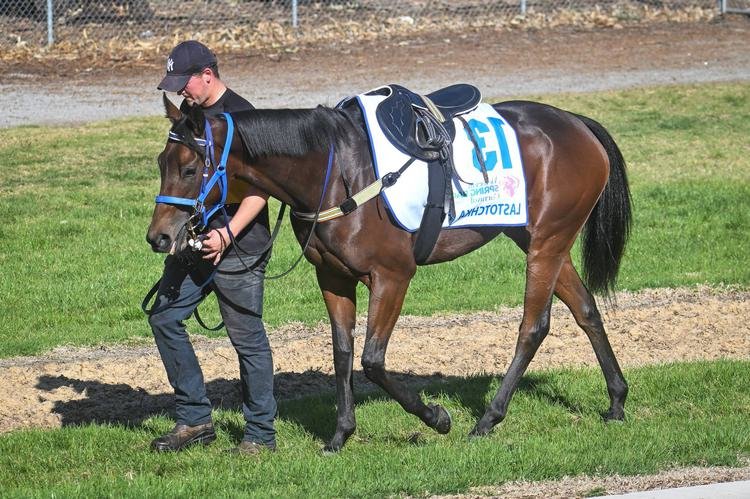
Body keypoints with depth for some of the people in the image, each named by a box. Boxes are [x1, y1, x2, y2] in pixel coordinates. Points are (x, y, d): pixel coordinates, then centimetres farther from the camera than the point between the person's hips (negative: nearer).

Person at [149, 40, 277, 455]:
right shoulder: (188, 113, 11)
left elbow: (259, 188, -17)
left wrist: (227, 234, -25)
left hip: (238, 249, -9)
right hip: (192, 243, 9)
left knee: (246, 337, -1)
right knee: (163, 318, 7)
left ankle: (260, 432, 9)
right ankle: (195, 420, 14)